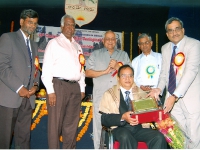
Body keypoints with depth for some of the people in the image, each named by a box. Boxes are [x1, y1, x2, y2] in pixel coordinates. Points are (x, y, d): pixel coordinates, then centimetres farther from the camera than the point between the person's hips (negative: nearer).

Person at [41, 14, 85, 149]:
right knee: (55, 124, 0)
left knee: (72, 124, 10)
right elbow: (46, 68, -6)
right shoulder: (54, 43, 2)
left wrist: (82, 89, 11)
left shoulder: (77, 46, 19)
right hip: (59, 85, -5)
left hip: (75, 87, 6)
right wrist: (50, 91, -13)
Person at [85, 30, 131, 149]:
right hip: (100, 95, 0)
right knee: (99, 123, 1)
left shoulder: (123, 55, 17)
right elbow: (88, 73, 3)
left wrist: (117, 67, -9)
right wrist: (105, 71, -6)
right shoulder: (95, 54, 13)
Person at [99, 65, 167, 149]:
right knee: (125, 137, -36)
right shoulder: (109, 94, 11)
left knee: (159, 137, -25)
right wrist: (122, 117, -15)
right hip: (120, 129, -3)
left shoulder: (140, 92, 23)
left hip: (139, 128, 3)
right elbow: (104, 119, 1)